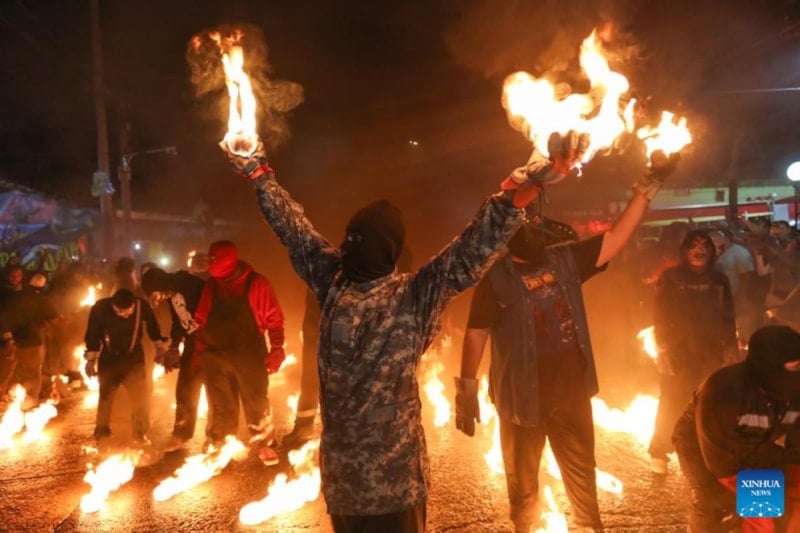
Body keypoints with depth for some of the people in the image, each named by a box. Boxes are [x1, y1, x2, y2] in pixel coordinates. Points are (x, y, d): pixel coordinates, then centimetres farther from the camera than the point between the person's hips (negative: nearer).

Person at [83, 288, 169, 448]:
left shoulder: (142, 306, -21)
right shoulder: (101, 308, -23)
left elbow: (152, 327, -3)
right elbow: (92, 335, -10)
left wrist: (160, 347, -3)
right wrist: (91, 359, -7)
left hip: (133, 359, 0)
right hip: (108, 360, 0)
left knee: (140, 396, -2)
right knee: (105, 397, 10)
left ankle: (140, 434, 14)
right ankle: (101, 435, 27)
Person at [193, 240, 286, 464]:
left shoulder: (257, 283, -9)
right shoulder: (211, 285, 2)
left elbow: (274, 319, -7)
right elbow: (201, 320, 10)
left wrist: (276, 349, -12)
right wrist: (199, 350, 7)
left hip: (250, 355, -3)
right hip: (216, 356, 3)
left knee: (256, 402, 6)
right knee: (220, 406, 13)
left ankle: (265, 444, 21)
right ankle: (217, 446, 27)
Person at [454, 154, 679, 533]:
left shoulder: (565, 260, 1)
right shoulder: (496, 277, -11)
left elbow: (616, 238, 0)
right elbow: (476, 335, -12)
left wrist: (650, 183, -6)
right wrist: (466, 391, -15)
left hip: (571, 391, 4)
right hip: (522, 398, -4)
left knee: (582, 474, 22)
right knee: (523, 481, 15)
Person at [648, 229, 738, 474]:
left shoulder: (719, 280, 7)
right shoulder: (670, 278, -4)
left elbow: (728, 318, 10)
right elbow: (660, 316, -6)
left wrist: (731, 347, 5)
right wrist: (662, 348, -12)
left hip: (710, 354, 3)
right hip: (678, 353, -3)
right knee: (672, 405, 3)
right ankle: (658, 452, 16)